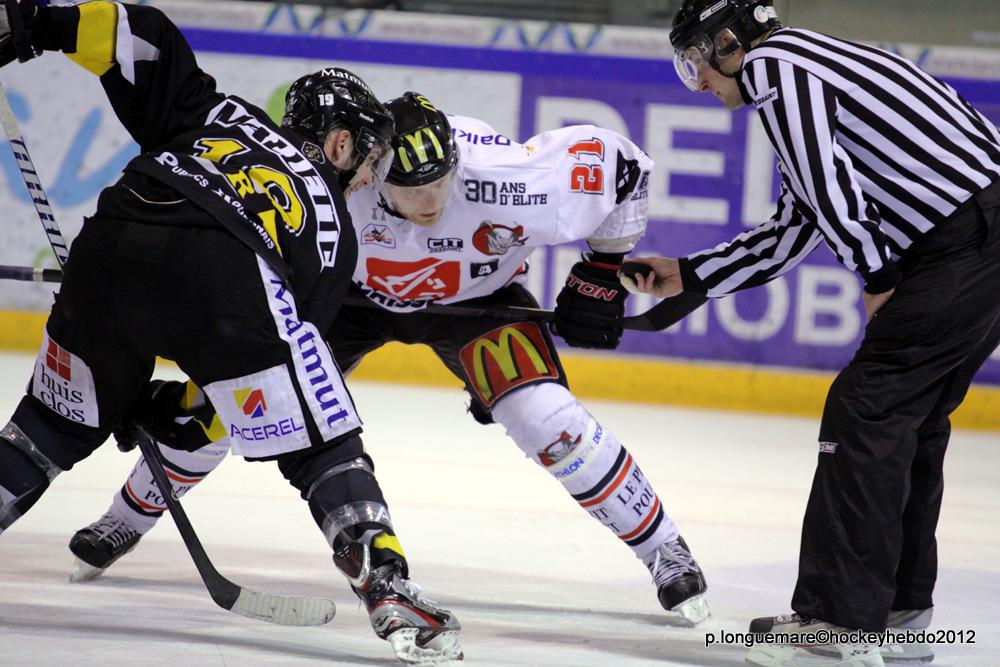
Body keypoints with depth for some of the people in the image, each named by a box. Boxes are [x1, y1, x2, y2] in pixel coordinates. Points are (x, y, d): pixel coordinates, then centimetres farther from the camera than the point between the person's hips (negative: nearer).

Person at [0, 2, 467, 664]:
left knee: (59, 423, 26)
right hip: (220, 278, -4)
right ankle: (391, 598, -9)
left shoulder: (215, 112, 34)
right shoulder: (331, 224, 27)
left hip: (108, 245, 4)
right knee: (325, 450, 6)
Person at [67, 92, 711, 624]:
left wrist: (602, 277, -16)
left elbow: (620, 164, -23)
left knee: (545, 418, -23)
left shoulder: (505, 177, -39)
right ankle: (126, 520, 21)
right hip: (354, 291, 2)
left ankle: (666, 553, -4)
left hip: (475, 296, -2)